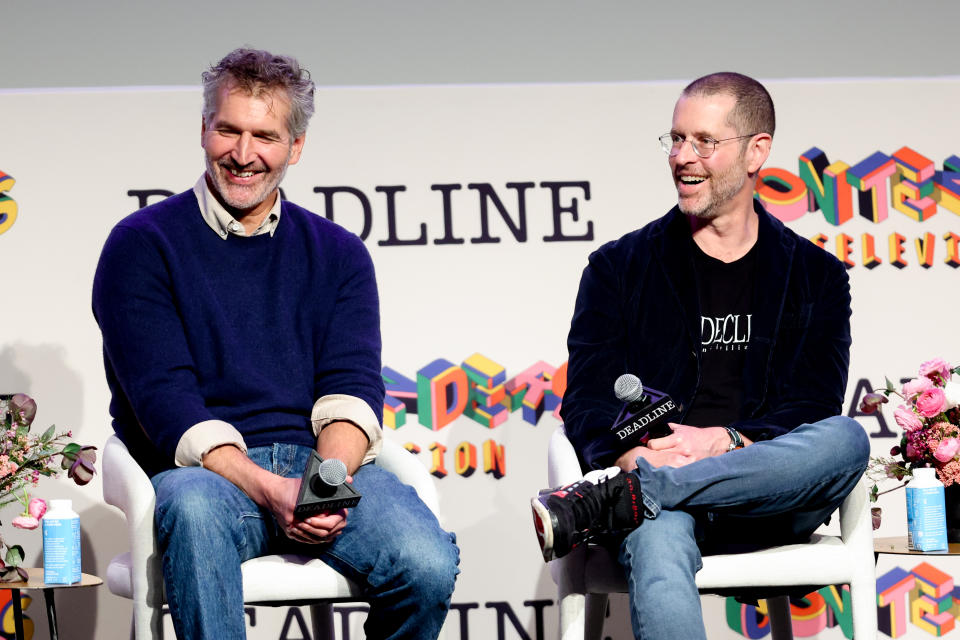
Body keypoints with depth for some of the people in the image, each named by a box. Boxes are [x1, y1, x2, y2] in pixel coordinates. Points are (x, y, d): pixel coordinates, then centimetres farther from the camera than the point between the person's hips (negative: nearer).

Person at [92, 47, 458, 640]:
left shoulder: (337, 253, 17)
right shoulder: (141, 246, 4)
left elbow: (353, 387, 5)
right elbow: (166, 402, -7)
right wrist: (269, 490, -21)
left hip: (323, 462, 3)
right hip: (206, 470, -3)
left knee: (430, 566, -26)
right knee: (193, 506, -41)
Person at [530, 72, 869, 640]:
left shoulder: (817, 276, 17)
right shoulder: (620, 268, 17)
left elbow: (814, 408, 4)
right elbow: (586, 401, 6)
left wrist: (723, 441, -17)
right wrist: (633, 453, -18)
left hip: (769, 501, 2)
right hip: (657, 490, -1)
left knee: (846, 440, -34)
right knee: (656, 542, -39)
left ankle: (614, 499, -39)